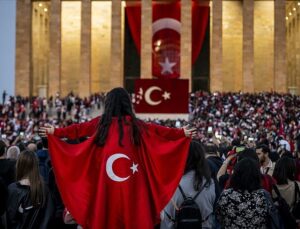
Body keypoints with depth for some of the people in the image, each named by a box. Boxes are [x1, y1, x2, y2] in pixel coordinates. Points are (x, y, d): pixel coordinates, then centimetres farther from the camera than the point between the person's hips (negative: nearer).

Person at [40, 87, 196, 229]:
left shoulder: (101, 123, 4)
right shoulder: (136, 124, 2)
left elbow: (77, 130, 13)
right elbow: (160, 131, 8)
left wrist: (55, 132, 25)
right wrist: (183, 133, 18)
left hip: (106, 184, 1)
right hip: (132, 185, -1)